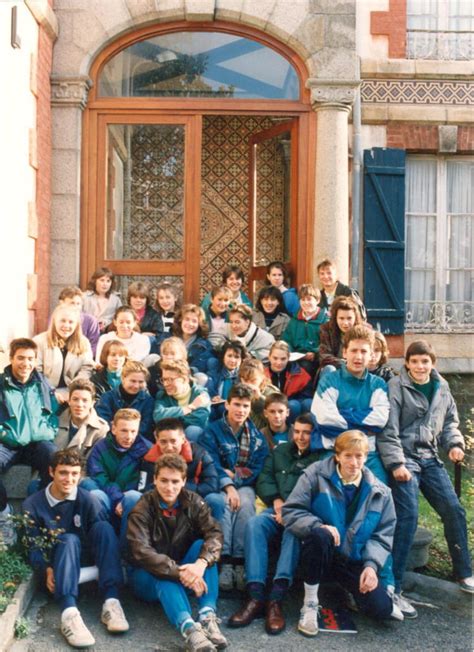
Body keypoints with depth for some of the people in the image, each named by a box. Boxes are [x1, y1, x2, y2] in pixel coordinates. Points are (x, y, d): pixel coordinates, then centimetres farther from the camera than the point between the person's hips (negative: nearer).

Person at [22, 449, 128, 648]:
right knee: (69, 539, -35)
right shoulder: (33, 505, -4)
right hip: (56, 561, -1)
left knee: (104, 527, -28)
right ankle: (69, 613, -57)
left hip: (85, 557, 1)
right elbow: (33, 546, -6)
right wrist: (46, 570, -26)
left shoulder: (87, 500, -6)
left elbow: (104, 535, -14)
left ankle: (111, 602, -41)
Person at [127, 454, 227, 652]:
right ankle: (188, 628, -54)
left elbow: (214, 534, -21)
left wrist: (201, 564, -42)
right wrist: (179, 572, -41)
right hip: (148, 576, -3)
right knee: (163, 575, -35)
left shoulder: (193, 502, -7)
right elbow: (141, 552, -30)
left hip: (182, 570, 3)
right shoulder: (142, 509, -17)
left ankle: (207, 616, -36)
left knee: (202, 546, -24)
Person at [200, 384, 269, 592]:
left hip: (245, 485, 2)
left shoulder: (257, 436, 11)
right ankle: (225, 562, -38)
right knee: (224, 503, -36)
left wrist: (234, 475, -11)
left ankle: (240, 562, -35)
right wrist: (228, 487, -24)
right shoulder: (212, 431, 2)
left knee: (245, 504, -33)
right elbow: (212, 465, -10)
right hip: (219, 485, -2)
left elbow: (258, 469, 2)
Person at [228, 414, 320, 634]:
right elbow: (264, 479, 19)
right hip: (276, 509, 4)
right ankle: (255, 596, -39)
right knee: (254, 523, -30)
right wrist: (276, 500, -1)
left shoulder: (321, 457, 11)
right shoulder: (279, 451, 26)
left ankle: (276, 599, -46)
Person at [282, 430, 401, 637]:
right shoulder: (316, 475, -8)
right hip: (320, 556, -2)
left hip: (355, 561, 2)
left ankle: (355, 592, 19)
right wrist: (318, 526, -28)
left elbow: (383, 535, 0)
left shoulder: (379, 492, -1)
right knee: (320, 535, -37)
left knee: (381, 608, -21)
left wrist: (371, 565, -17)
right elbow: (290, 511, -12)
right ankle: (310, 603, -16)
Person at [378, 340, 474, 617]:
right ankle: (393, 588, -11)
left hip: (430, 458, 6)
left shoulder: (442, 388, 8)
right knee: (408, 517, -16)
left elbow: (450, 422, 19)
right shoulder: (397, 386, -9)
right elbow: (388, 430, -12)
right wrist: (396, 463, -19)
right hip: (404, 458, -6)